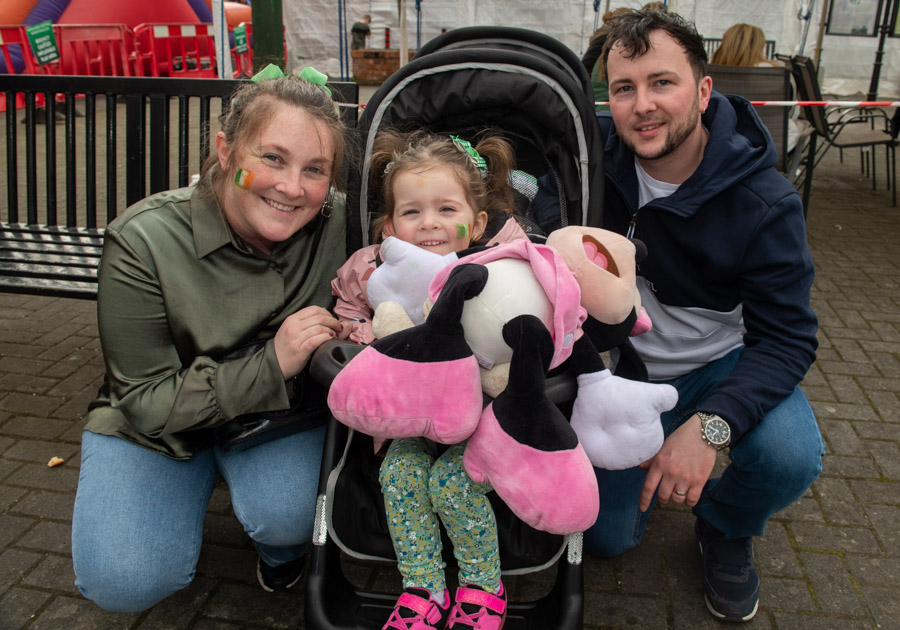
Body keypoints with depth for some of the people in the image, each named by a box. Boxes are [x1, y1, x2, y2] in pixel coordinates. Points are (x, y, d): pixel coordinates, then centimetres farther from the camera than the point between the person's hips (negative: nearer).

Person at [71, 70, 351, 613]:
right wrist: (270, 365, -33)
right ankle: (196, 485, 17)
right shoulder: (143, 242, -23)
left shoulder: (336, 226, -20)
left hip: (280, 414, 1)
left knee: (286, 515, -27)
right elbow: (148, 401, -19)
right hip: (160, 424, 0)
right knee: (126, 583, -15)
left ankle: (283, 548, 11)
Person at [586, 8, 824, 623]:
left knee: (792, 459, -31)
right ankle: (649, 457, 36)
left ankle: (725, 526, 7)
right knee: (608, 538, 3)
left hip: (718, 364, -1)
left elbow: (787, 337, -21)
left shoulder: (765, 203, -22)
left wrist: (710, 424, -38)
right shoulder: (593, 149, -18)